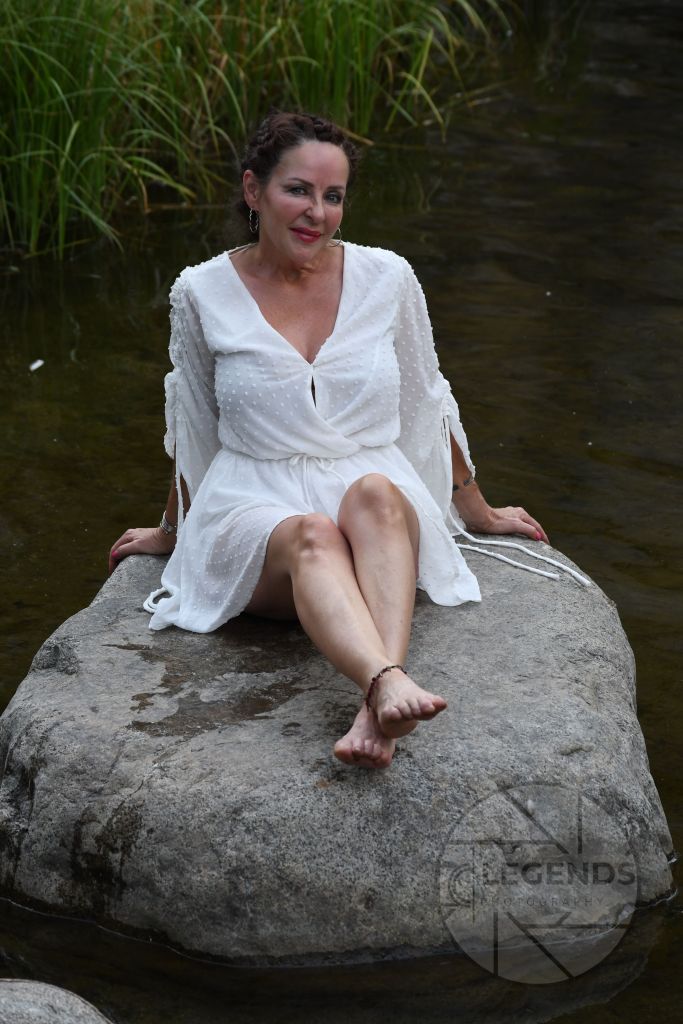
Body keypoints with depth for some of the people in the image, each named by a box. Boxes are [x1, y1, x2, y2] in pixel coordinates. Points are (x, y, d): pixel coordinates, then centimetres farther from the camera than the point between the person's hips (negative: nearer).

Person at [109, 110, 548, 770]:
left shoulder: (386, 278, 4)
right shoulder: (203, 293, 2)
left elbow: (428, 402, 17)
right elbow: (190, 428, 17)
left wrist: (477, 513, 26)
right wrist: (173, 531, 27)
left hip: (381, 498, 1)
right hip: (256, 506, -1)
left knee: (373, 494, -36)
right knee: (311, 536, -37)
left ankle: (376, 711, -55)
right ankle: (389, 683, -64)